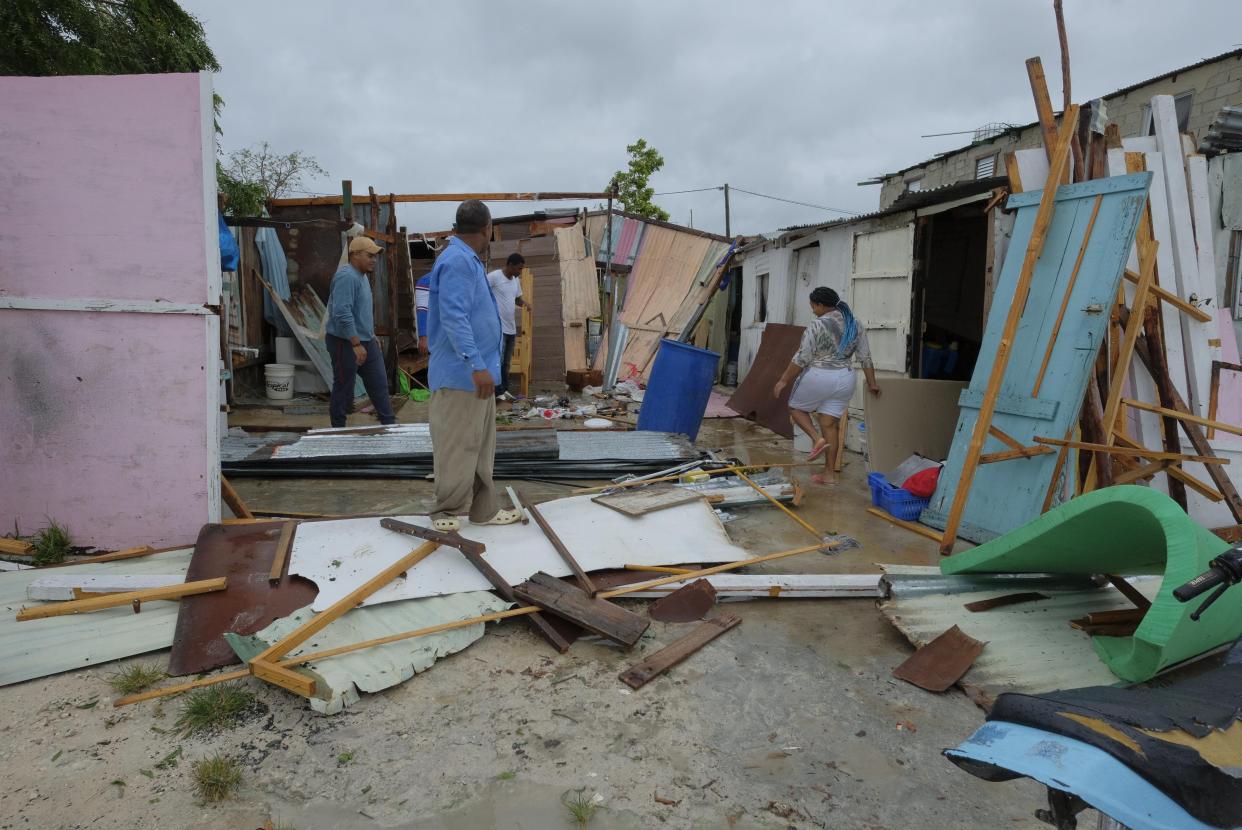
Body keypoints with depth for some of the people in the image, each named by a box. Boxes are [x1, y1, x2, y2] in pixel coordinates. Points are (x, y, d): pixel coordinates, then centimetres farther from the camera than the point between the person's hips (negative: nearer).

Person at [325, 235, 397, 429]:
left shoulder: (362, 275, 14)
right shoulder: (346, 276, -18)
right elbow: (342, 313, -27)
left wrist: (371, 337, 23)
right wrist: (356, 345, -28)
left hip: (366, 342, 10)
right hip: (345, 342, -10)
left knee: (379, 385, 9)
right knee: (343, 389, 1)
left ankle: (389, 424, 16)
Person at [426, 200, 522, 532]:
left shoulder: (467, 260, 16)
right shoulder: (457, 261, -15)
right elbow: (454, 317, -25)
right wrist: (476, 364, -30)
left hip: (475, 374, 10)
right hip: (462, 375, -10)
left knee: (481, 446, 14)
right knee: (458, 447, -3)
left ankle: (485, 509, 22)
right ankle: (447, 513, 8)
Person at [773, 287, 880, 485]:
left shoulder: (818, 325, -12)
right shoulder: (854, 324, 8)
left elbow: (801, 359, -13)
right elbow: (865, 357, 11)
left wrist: (783, 380, -6)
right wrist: (871, 383, 19)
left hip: (819, 377, -6)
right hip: (845, 380, 6)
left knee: (796, 407, 17)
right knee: (829, 424, 10)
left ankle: (817, 439, -5)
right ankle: (829, 473, 10)